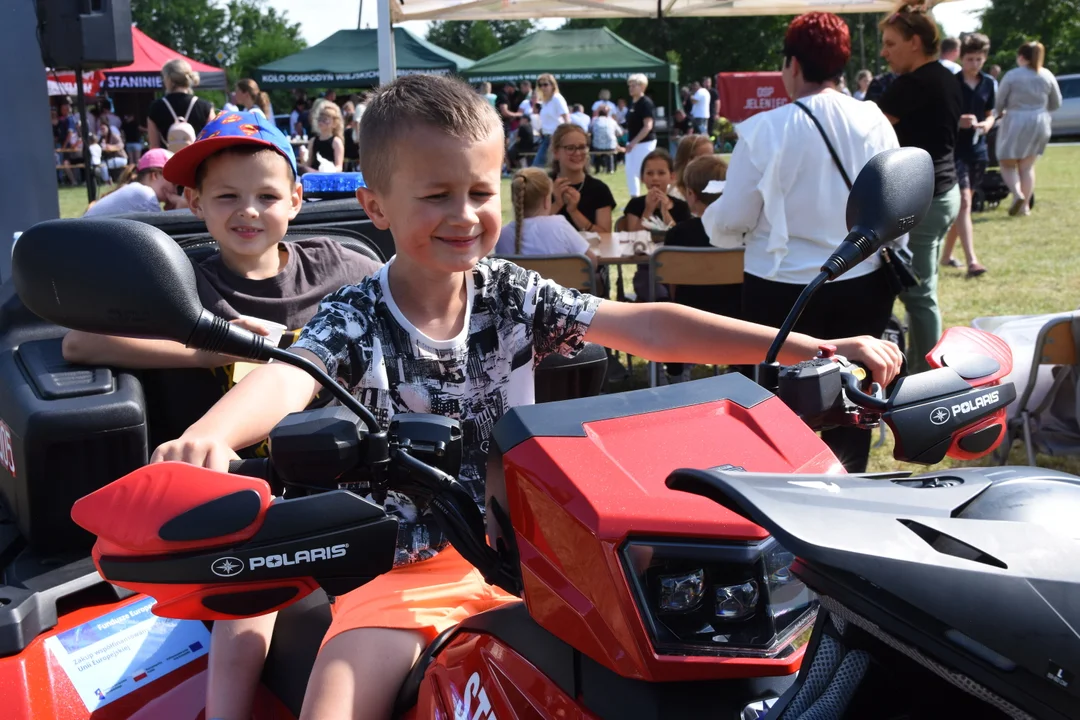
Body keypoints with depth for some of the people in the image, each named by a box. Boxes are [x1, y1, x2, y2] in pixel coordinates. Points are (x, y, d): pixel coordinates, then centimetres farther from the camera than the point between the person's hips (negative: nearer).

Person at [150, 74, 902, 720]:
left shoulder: (515, 296, -1)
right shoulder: (354, 319, -8)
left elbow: (649, 327, -7)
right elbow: (289, 376, -29)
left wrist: (813, 348, -13)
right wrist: (211, 434, -54)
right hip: (400, 571, -2)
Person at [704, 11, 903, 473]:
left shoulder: (766, 129, -14)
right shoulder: (876, 122, -3)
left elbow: (732, 219, -8)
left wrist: (710, 222, 14)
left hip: (783, 290, -3)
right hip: (863, 285, 4)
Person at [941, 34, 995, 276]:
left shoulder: (989, 83, 7)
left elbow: (990, 114, 16)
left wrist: (987, 125, -6)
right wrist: (957, 120, -22)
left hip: (978, 150, 6)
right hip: (954, 150, -6)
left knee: (962, 203, 13)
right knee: (964, 202, -15)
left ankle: (946, 254, 25)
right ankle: (972, 260, -20)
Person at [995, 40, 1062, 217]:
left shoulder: (1012, 75, -11)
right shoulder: (1047, 76, 2)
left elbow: (999, 102, -5)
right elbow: (1056, 103, 9)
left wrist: (1001, 113, 17)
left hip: (1015, 123, -4)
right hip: (1039, 124, 4)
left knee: (1007, 163, 10)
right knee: (1027, 166, 15)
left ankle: (1017, 193, -16)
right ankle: (1025, 205, 12)